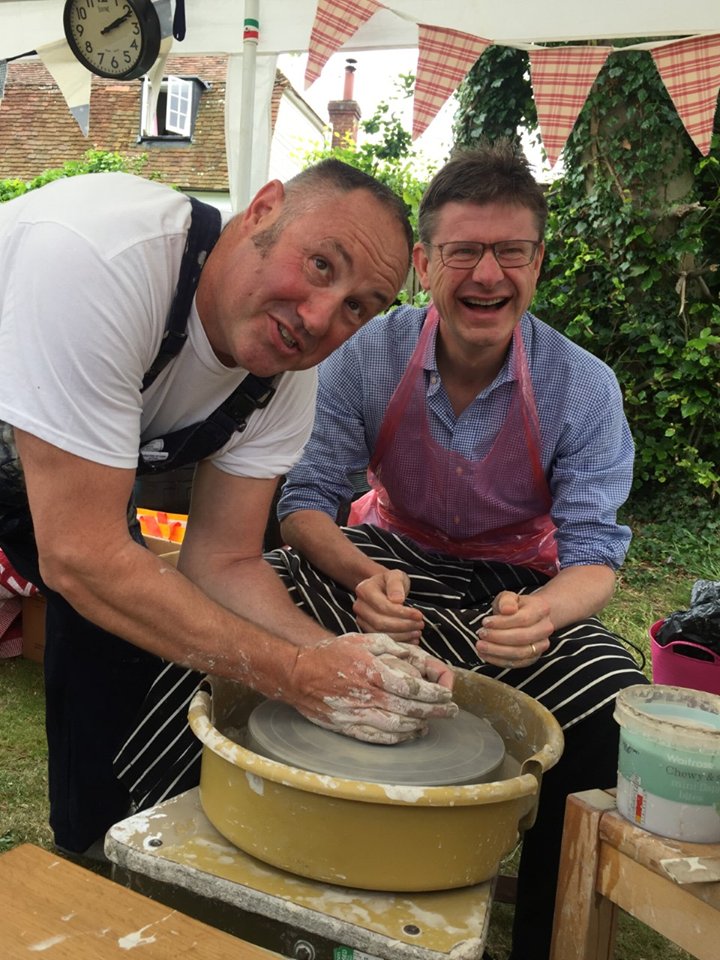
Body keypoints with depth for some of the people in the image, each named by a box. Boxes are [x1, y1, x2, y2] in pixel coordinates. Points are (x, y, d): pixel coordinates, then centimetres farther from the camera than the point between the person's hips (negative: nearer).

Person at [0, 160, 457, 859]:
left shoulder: (288, 375, -18)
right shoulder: (99, 256, -40)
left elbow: (224, 561, -15)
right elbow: (81, 557, -40)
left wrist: (335, 656, -32)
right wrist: (297, 673, -38)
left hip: (68, 459, 5)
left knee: (128, 619, -2)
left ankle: (98, 856, 23)